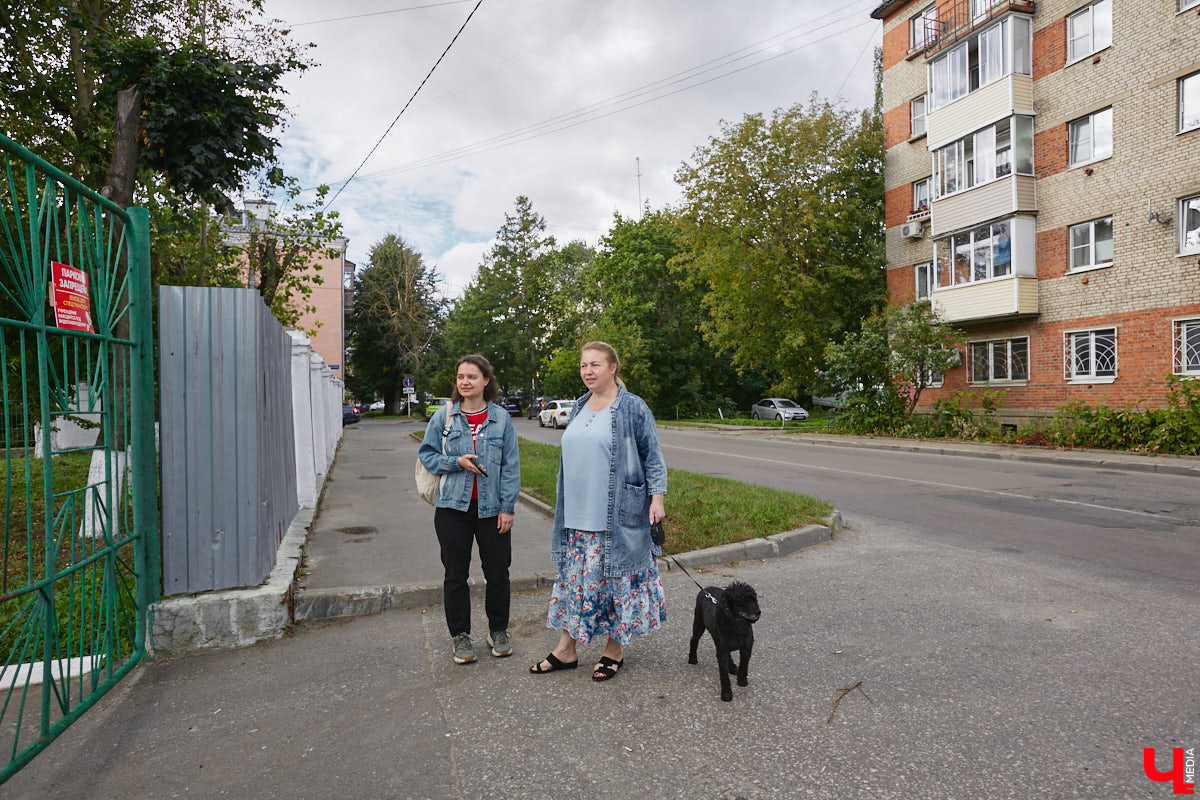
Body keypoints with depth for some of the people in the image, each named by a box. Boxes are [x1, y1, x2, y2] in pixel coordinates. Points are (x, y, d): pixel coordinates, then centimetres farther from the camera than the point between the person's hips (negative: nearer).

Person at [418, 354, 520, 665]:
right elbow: (426, 455, 6)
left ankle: (498, 631, 27)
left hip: (491, 507, 0)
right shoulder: (444, 416, 2)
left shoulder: (501, 418, 1)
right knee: (455, 574, 8)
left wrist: (507, 507, -5)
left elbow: (511, 465, 1)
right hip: (453, 507, 0)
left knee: (498, 572, 7)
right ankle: (460, 635, 25)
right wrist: (455, 462, -12)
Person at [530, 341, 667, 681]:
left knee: (615, 578, 5)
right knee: (574, 578, 11)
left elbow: (653, 457, -6)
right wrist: (567, 507, 20)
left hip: (617, 515, -6)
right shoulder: (578, 408, 12)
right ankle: (566, 650, 23)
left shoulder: (632, 407, -7)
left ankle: (614, 651, 22)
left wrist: (657, 497, -13)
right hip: (577, 515, 6)